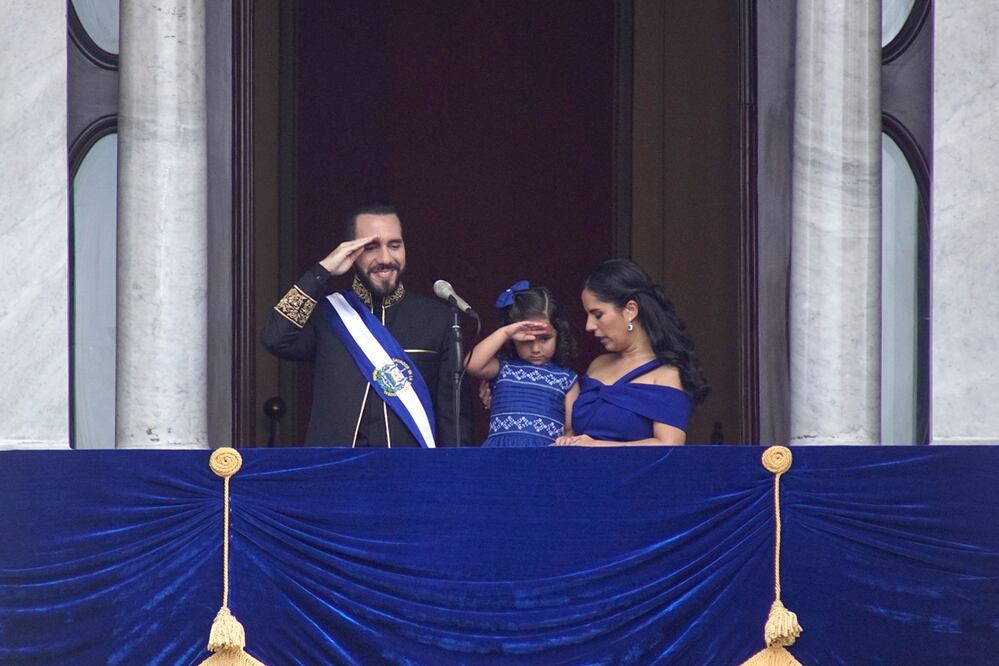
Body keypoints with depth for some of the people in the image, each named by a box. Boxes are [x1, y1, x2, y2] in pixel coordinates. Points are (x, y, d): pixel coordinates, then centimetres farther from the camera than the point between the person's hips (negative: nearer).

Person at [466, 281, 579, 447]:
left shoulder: (566, 379, 14)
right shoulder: (503, 367, 14)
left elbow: (571, 430, 13)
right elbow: (472, 365, -5)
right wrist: (504, 333, -5)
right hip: (500, 449, 1)